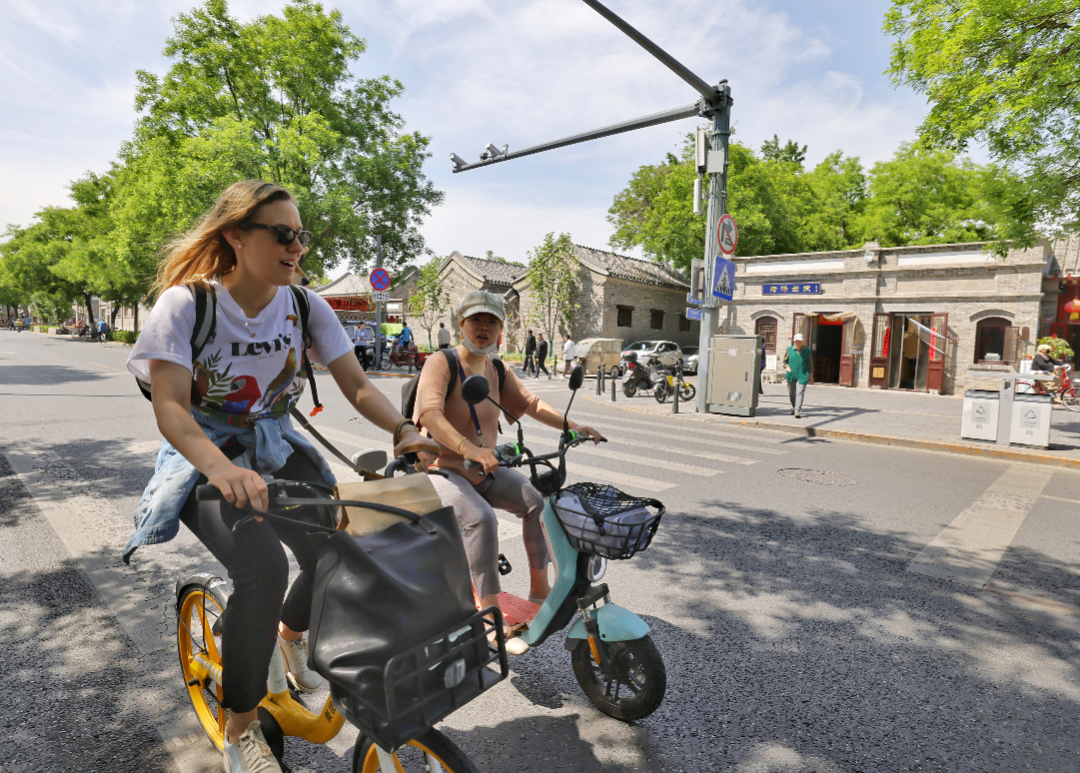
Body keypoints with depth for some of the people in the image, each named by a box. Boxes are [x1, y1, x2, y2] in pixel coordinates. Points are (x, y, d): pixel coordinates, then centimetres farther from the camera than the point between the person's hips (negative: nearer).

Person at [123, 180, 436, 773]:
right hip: (204, 459, -4)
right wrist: (224, 470, -44)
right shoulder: (186, 303, -15)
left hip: (277, 449, 4)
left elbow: (356, 384, -8)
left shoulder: (305, 306, -5)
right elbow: (170, 408, -24)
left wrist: (403, 429, -28)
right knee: (262, 567, -27)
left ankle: (290, 632, 24)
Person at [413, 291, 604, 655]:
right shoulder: (440, 364, -14)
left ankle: (539, 590, 2)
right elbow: (430, 413, -30)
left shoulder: (497, 370, 8)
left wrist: (573, 426, -7)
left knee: (538, 501, -12)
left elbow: (531, 403, 9)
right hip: (443, 470, -6)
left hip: (486, 470, 7)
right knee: (481, 518, -31)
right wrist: (467, 448, -47)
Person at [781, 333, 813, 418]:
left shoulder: (807, 350, 2)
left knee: (800, 393, -12)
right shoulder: (789, 349, 3)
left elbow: (810, 363, 11)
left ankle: (798, 411, -15)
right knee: (791, 394, 12)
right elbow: (784, 360, 12)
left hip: (802, 376, -2)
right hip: (791, 375, 2)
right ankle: (794, 407, 38)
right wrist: (787, 367, -8)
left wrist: (810, 374, 12)